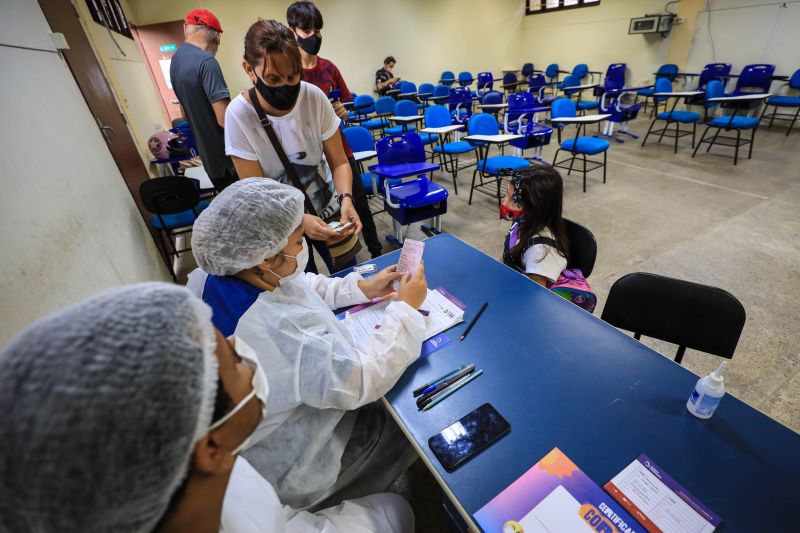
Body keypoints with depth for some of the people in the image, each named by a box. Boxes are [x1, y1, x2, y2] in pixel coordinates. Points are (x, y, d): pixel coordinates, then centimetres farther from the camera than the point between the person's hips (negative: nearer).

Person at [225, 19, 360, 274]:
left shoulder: (314, 97, -15)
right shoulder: (239, 114, -20)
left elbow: (339, 162, -8)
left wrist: (346, 198, -28)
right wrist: (299, 220, -34)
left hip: (329, 213, 2)